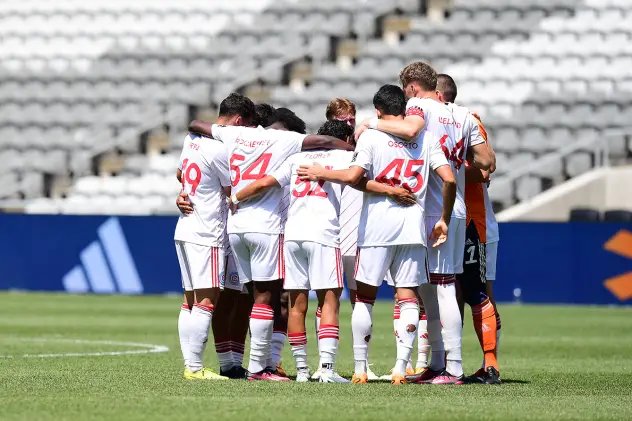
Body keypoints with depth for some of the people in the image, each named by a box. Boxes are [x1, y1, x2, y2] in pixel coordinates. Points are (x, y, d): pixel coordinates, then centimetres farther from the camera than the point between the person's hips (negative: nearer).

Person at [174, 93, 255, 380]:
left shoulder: (192, 139, 10)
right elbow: (235, 192, -8)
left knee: (190, 300, 10)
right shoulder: (221, 149, -17)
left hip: (185, 228, 10)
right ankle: (195, 367, -10)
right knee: (206, 301, -8)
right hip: (207, 235, -10)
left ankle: (189, 364, 11)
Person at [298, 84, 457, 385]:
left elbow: (352, 176, -14)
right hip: (413, 227, 2)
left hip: (376, 227, -2)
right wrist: (444, 220, 9)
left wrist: (321, 173, 3)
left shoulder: (371, 136, -2)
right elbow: (449, 180, 0)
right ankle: (401, 366, -8)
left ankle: (360, 368, 6)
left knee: (365, 297, 6)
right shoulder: (426, 138, 8)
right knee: (408, 297, 3)